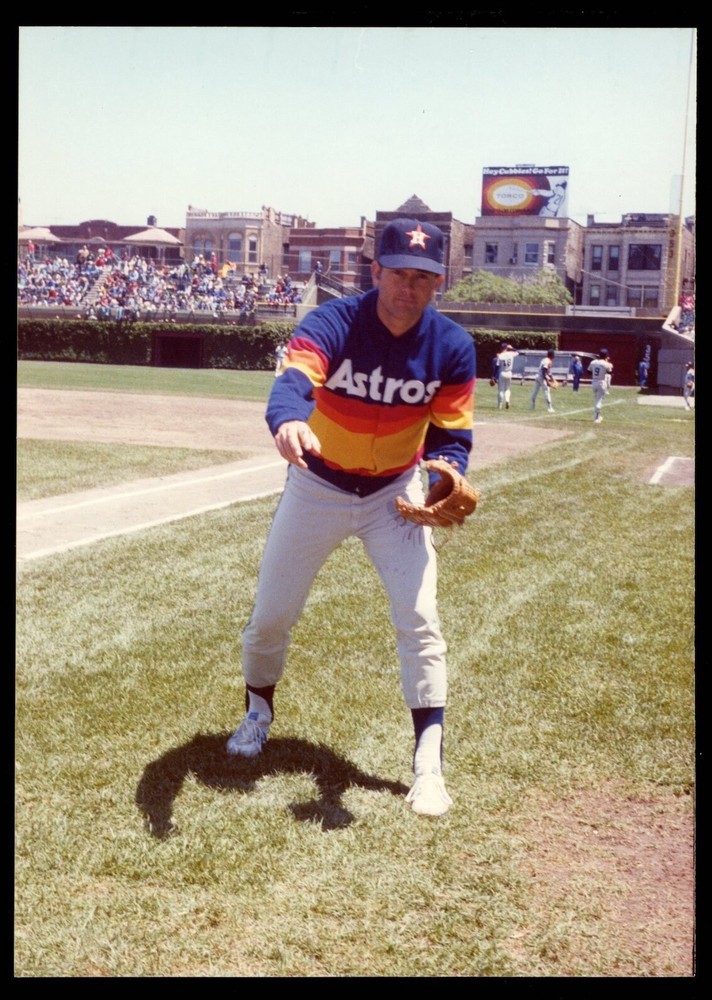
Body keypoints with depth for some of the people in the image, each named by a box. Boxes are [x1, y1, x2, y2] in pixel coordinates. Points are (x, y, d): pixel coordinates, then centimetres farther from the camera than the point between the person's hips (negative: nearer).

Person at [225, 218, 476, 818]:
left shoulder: (453, 347, -15)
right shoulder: (332, 324, -23)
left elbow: (452, 435, -9)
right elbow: (293, 381, -42)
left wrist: (445, 482, -31)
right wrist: (288, 421, -67)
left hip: (395, 495, 1)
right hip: (317, 487, 0)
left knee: (420, 622, -9)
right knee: (270, 615, 9)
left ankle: (429, 767, 3)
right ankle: (259, 712, 39)